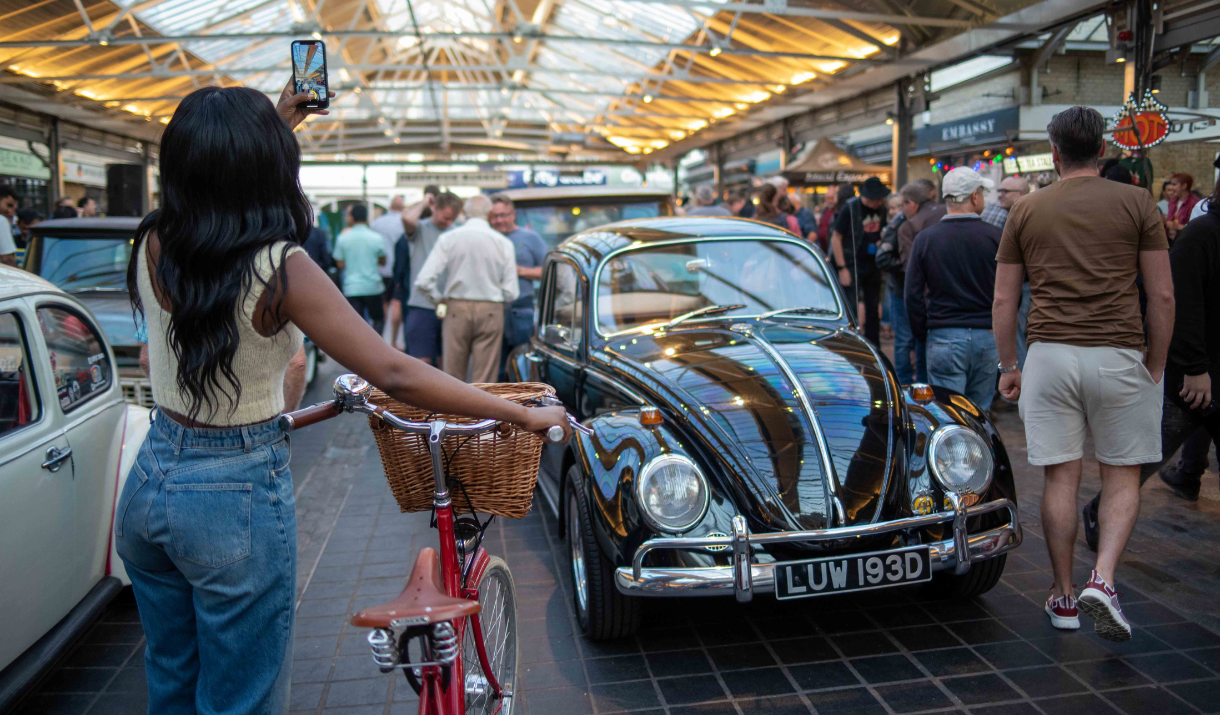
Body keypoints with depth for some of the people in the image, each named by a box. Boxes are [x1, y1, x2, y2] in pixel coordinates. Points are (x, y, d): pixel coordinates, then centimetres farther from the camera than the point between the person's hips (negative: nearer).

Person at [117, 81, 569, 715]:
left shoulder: (154, 246, -3)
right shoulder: (280, 268, -20)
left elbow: (205, 191, 22)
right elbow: (395, 376, -24)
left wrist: (274, 123, 31)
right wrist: (523, 414, -16)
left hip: (149, 479, 6)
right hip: (237, 498, -6)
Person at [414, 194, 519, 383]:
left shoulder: (448, 238, -2)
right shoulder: (503, 243, -2)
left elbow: (424, 281, -8)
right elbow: (511, 293, -3)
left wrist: (439, 299, 11)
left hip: (457, 310, 1)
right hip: (491, 311, -1)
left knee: (453, 377, 10)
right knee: (485, 380, 3)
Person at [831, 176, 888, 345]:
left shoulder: (882, 208, 3)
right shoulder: (849, 208, -13)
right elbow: (835, 238, -11)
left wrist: (882, 243, -3)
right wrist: (842, 268, -14)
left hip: (873, 265, 5)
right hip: (852, 266, -5)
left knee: (872, 310, 11)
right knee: (850, 309, -8)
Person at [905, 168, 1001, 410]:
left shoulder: (925, 238, -2)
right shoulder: (994, 236, -2)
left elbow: (913, 294, 0)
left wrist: (922, 334, 11)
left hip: (944, 336, -1)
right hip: (986, 336, 2)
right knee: (980, 413, 12)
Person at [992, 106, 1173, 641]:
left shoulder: (1026, 210, 6)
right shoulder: (1137, 203, 3)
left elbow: (1004, 301, 6)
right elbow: (1162, 296, 0)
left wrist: (1007, 366, 14)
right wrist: (1156, 365, 10)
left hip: (1049, 355, 1)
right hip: (1118, 356, -1)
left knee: (1060, 477, 7)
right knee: (1122, 475, 12)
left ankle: (1063, 596, 17)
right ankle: (1103, 578, -4)